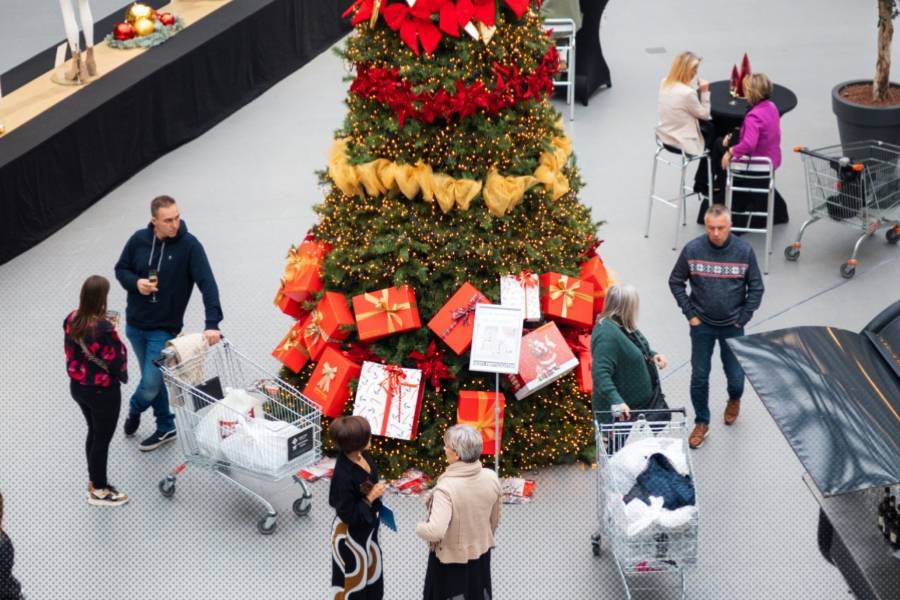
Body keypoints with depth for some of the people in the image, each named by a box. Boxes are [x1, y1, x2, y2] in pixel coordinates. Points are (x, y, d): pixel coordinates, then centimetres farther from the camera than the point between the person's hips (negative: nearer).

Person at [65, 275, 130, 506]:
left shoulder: (71, 320, -7)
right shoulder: (104, 328, -30)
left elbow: (70, 351, 5)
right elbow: (116, 362, -22)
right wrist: (117, 343, -7)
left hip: (77, 387, 7)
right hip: (103, 392, -7)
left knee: (93, 433, 25)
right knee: (103, 439, 10)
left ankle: (94, 480, 39)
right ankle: (99, 491, 24)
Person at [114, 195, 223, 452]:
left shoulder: (189, 245, -18)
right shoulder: (139, 239, -7)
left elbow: (207, 284, -23)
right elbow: (121, 269, 8)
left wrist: (212, 323, -33)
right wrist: (136, 282, -16)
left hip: (164, 328, -4)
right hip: (134, 325, 4)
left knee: (151, 384, -5)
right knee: (152, 379, 16)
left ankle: (134, 409, 30)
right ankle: (166, 427, 34)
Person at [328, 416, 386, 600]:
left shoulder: (359, 455, -13)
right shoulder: (344, 476, -37)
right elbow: (348, 515, -27)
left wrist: (376, 497, 17)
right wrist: (371, 497, -26)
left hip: (366, 526, 8)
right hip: (351, 533, -8)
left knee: (370, 567, 29)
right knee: (353, 576, 16)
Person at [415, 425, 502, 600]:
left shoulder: (446, 487, -31)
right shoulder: (491, 478, -13)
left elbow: (436, 531, -39)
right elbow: (495, 521, 2)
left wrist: (419, 528, -17)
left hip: (450, 559, -5)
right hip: (481, 554, 5)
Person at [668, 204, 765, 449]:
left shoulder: (744, 251, -13)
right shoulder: (692, 249, -13)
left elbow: (756, 288, -3)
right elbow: (676, 282, -1)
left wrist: (743, 319, -4)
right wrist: (690, 313, -4)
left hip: (732, 327, 0)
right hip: (702, 325, 0)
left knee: (736, 375, 8)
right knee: (699, 377, 5)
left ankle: (734, 400, 43)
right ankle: (701, 422, 26)